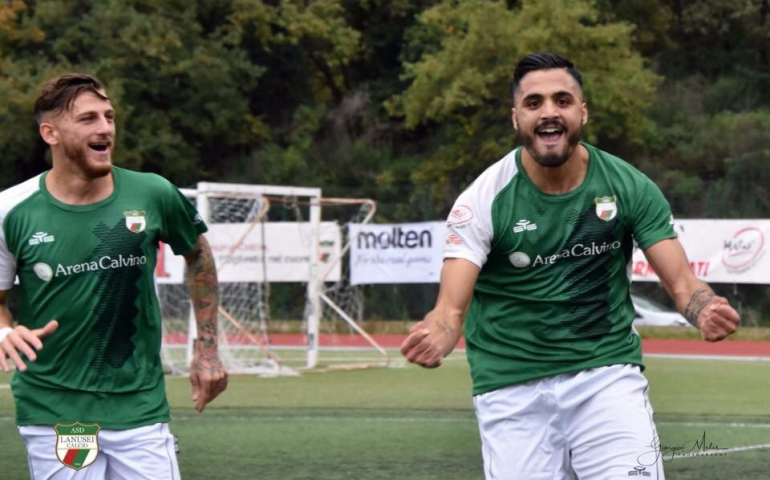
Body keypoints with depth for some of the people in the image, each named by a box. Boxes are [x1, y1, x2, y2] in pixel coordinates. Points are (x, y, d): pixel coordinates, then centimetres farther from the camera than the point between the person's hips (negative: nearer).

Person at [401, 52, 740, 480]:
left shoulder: (630, 187, -3)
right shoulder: (484, 199, -9)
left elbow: (681, 283, -4)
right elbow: (452, 306, -14)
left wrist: (705, 311, -29)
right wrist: (435, 337, -39)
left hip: (608, 374, 1)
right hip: (512, 391, -1)